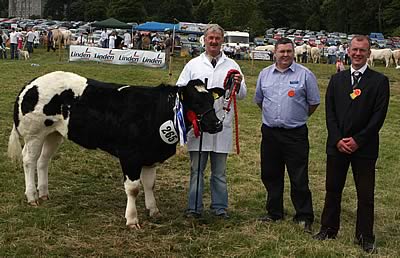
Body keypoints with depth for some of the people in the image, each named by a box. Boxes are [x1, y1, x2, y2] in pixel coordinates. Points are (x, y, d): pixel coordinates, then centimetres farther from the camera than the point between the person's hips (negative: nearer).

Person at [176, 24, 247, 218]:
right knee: (196, 169, 4)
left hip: (222, 127, 1)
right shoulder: (193, 65, 10)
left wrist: (238, 84, -15)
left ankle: (220, 207, 18)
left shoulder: (231, 66, 10)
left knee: (220, 171, 9)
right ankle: (194, 207, 12)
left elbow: (242, 95, 6)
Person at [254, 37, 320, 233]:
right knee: (271, 175, 12)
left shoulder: (305, 74, -3)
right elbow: (259, 100, 21)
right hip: (270, 132, 4)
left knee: (299, 178, -2)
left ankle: (304, 217, 8)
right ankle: (274, 212, 26)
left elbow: (314, 103, 4)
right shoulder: (264, 74, 8)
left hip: (296, 134, -4)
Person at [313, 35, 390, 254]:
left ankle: (364, 237, 15)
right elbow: (330, 112, 4)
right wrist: (338, 139, -8)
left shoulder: (379, 81, -2)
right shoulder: (336, 79, 8)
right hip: (336, 145, 3)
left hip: (364, 147, -3)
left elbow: (379, 116, -7)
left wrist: (358, 140, -12)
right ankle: (329, 229, 25)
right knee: (332, 189, 12)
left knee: (365, 194, 3)